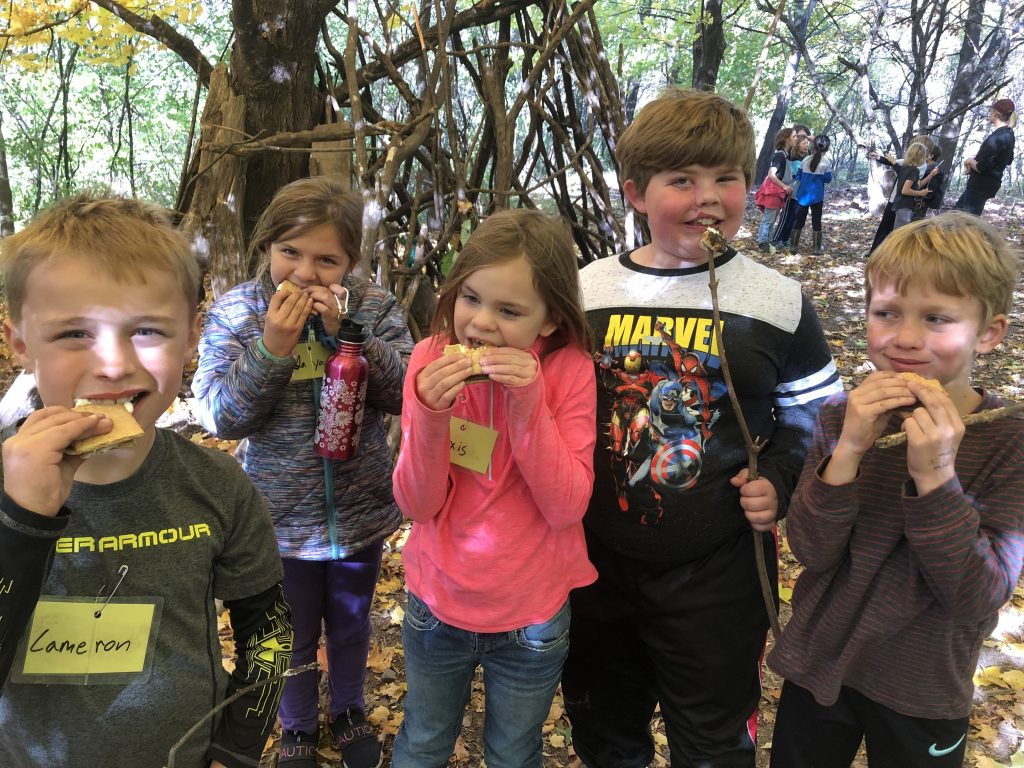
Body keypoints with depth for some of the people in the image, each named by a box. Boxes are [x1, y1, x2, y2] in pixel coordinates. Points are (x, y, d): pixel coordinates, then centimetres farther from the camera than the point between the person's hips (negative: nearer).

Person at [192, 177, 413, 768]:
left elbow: (405, 393, -17)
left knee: (351, 625, 23)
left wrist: (347, 334, -28)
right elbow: (221, 416, -15)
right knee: (294, 635, 20)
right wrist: (272, 348, -29)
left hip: (361, 512, 1)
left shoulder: (376, 308, -9)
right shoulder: (234, 312, -11)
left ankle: (349, 712, 51)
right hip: (283, 517, -1)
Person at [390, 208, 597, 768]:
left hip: (532, 615, -1)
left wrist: (528, 404, -30)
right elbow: (418, 505, -14)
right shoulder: (430, 358, -13)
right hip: (437, 602, 1)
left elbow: (567, 507, -20)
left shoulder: (569, 371, -16)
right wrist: (429, 412, -31)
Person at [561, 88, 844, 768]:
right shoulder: (588, 291, -3)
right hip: (597, 562, 3)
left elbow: (815, 415, 5)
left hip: (718, 572, -2)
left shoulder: (779, 301, -6)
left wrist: (780, 483, -11)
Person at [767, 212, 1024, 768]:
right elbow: (811, 550, -18)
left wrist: (935, 477, -35)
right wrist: (848, 452, -32)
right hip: (817, 663, 2)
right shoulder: (843, 417, -11)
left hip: (923, 697, -1)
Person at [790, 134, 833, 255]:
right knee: (816, 221, 7)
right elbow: (828, 179, -1)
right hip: (817, 196, -2)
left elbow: (798, 177, 5)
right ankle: (817, 248, 10)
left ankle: (793, 246, 8)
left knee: (799, 220, 7)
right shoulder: (826, 163, -8)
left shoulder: (805, 160, -2)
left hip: (802, 194, 2)